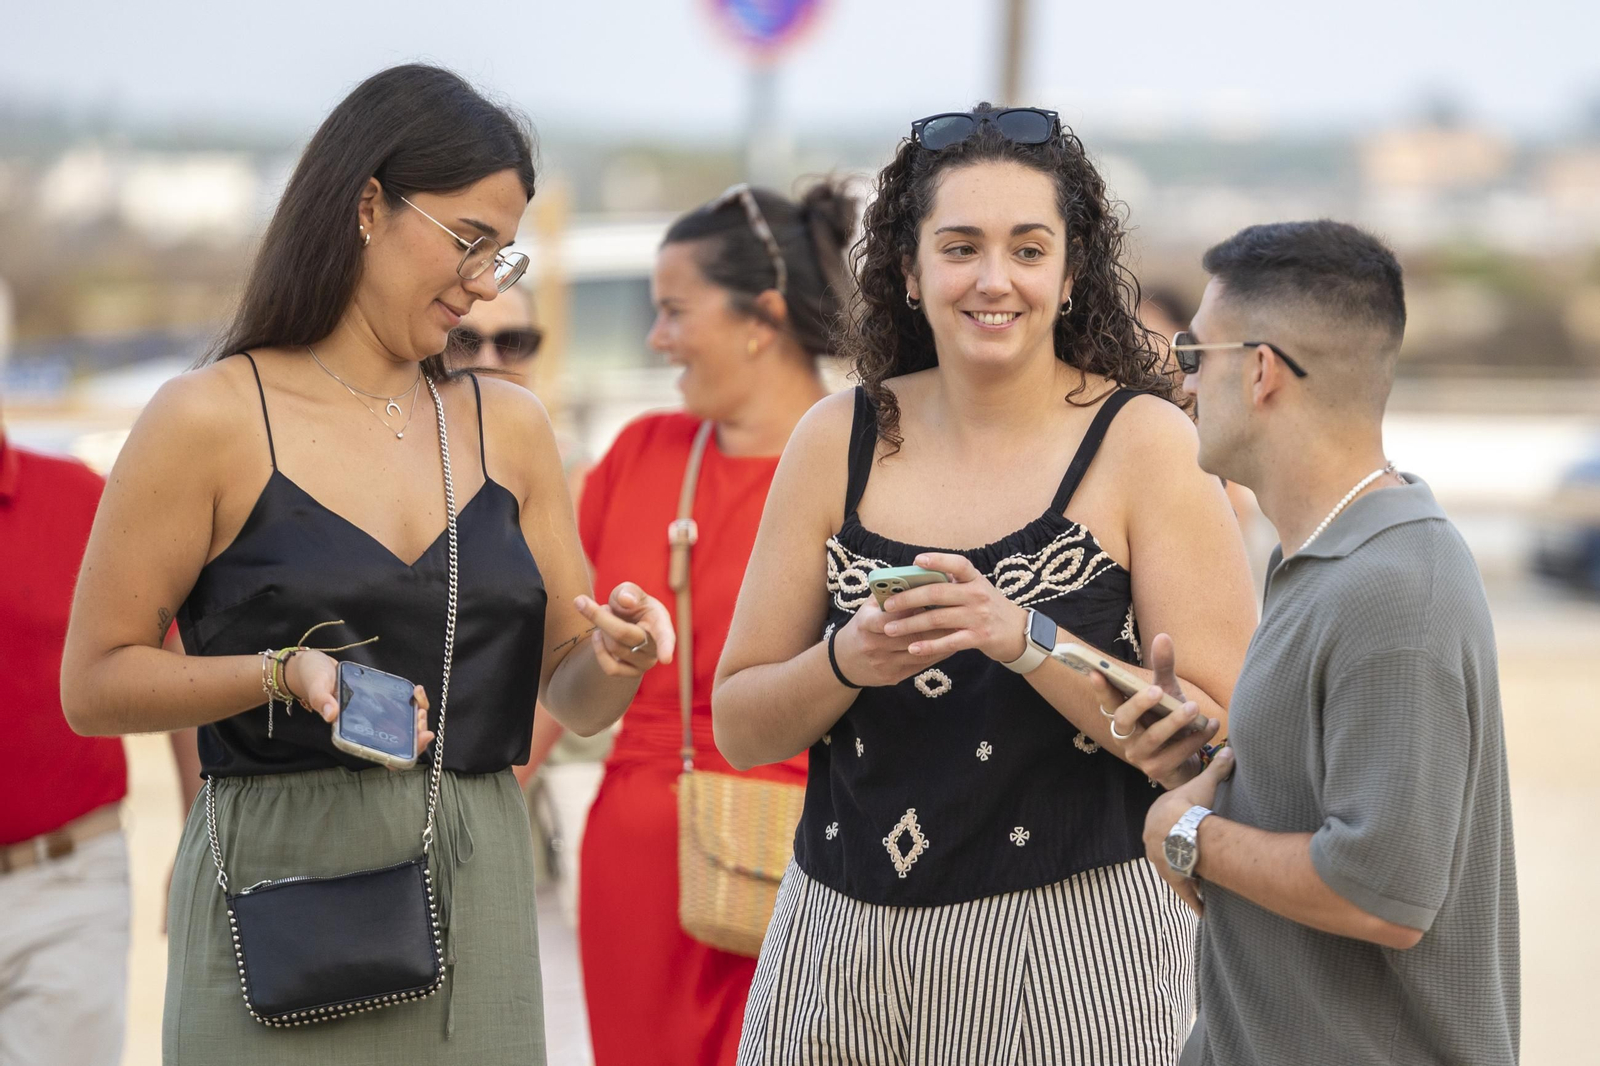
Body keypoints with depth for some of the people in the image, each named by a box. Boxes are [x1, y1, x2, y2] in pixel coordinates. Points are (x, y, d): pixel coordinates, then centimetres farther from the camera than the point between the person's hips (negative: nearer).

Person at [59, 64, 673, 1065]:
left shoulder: (509, 427, 11)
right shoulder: (213, 420, -4)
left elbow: (575, 698, 13)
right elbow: (94, 685, -6)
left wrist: (617, 658, -9)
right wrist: (285, 673, -20)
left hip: (477, 891, 5)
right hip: (285, 879, -4)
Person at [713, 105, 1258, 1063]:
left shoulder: (1145, 441, -6)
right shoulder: (838, 441, 3)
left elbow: (1220, 742, -11)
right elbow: (739, 727, 5)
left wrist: (1025, 640, -22)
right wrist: (846, 662, -14)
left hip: (1076, 938, -3)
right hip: (843, 938, 3)